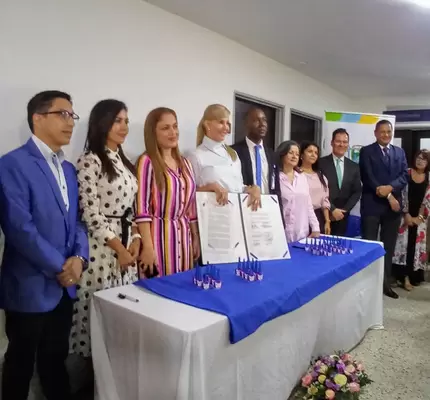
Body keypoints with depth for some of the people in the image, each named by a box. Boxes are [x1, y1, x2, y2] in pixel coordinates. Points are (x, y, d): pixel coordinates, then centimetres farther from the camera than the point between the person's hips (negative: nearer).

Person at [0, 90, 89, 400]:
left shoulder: (68, 169, 11)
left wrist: (79, 258, -7)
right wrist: (59, 267, -13)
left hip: (64, 285, 6)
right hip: (30, 286, -6)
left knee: (56, 358, 20)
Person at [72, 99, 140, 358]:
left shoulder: (123, 161, 13)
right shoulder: (90, 161, -11)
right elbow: (90, 213, -16)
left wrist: (136, 240, 0)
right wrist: (119, 248, -12)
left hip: (127, 242, 7)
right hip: (102, 245, -7)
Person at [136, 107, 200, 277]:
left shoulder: (185, 163, 12)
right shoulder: (147, 161, -8)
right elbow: (142, 208, -13)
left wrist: (196, 238, 15)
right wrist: (148, 247, -17)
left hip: (183, 236, 6)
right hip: (159, 236, -6)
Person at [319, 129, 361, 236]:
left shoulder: (354, 166, 9)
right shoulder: (321, 163, -4)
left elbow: (357, 192, 7)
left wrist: (344, 210, -5)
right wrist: (332, 209, -12)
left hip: (342, 216, 3)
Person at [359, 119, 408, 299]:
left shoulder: (400, 152, 14)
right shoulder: (366, 151, 0)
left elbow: (405, 176, 4)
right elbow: (368, 177, -9)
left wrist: (390, 187, -16)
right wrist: (388, 196, -13)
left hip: (394, 205, 4)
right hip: (372, 204, -4)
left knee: (389, 247, 11)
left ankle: (385, 283, 21)